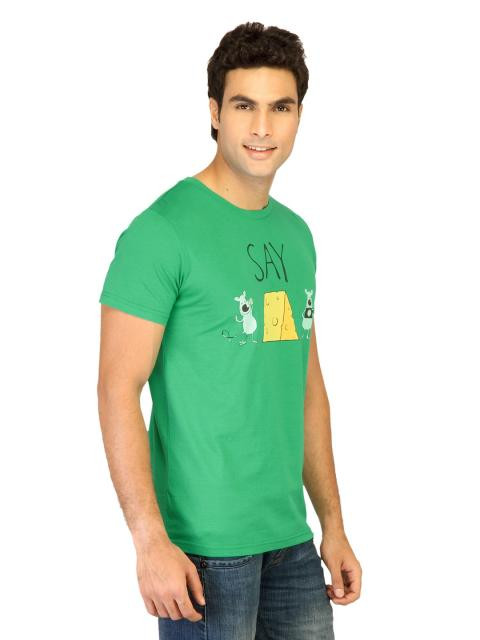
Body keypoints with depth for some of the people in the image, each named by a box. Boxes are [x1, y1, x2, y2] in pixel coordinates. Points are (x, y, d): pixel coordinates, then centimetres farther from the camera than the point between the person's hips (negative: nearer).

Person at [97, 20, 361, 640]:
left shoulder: (296, 235, 11)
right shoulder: (163, 231, -11)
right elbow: (118, 388, -15)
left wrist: (332, 525, 14)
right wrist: (150, 541, -20)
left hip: (291, 540, 7)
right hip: (205, 544, -7)